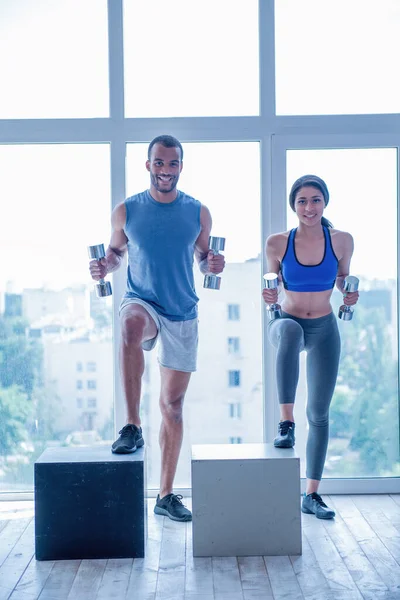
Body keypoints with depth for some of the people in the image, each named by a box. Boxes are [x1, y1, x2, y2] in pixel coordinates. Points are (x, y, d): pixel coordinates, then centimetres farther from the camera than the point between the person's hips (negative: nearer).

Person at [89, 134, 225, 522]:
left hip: (183, 315, 2)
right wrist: (105, 267, -10)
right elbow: (116, 251, 12)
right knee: (131, 327, -41)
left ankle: (166, 494, 18)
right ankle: (132, 427, -29)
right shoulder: (126, 211, 0)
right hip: (141, 302, -2)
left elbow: (203, 258, 12)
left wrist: (212, 265, -11)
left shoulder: (198, 213, 2)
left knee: (173, 403, 6)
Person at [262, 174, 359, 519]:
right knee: (290, 331, -41)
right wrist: (270, 297, -17)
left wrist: (349, 296, -12)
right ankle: (286, 422, -34)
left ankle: (312, 494, 18)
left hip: (325, 330, 2)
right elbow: (274, 283, 4)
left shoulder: (342, 241, -8)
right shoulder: (277, 244, -10)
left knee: (319, 412, 4)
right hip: (287, 322, -1)